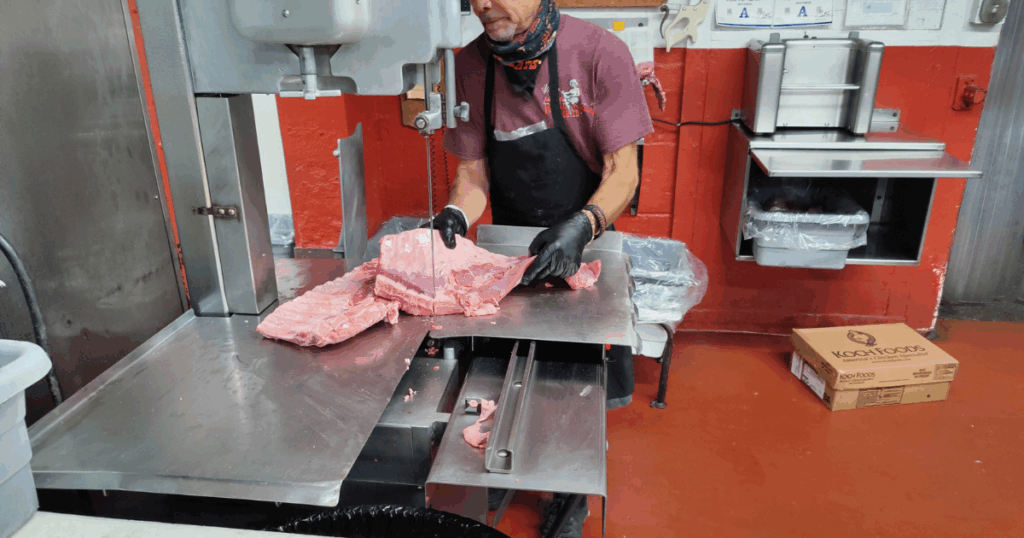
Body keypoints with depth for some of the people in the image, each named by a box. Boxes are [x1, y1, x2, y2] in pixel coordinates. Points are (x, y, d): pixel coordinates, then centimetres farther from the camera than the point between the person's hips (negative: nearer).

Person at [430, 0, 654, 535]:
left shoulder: (599, 53, -17)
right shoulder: (470, 65, -6)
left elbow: (623, 171, -17)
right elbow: (473, 174, -1)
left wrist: (582, 225, -35)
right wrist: (455, 214, -22)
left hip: (582, 249, -2)